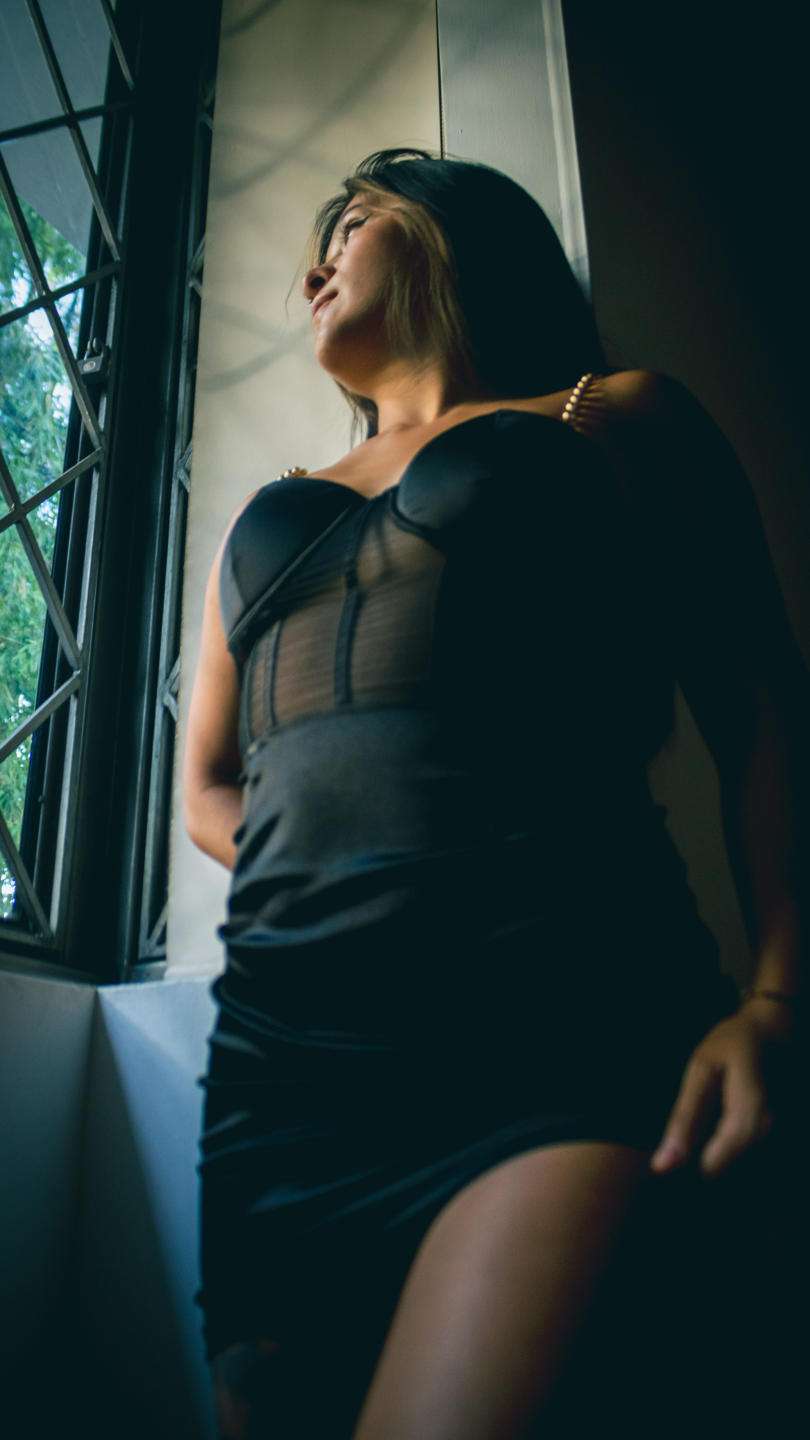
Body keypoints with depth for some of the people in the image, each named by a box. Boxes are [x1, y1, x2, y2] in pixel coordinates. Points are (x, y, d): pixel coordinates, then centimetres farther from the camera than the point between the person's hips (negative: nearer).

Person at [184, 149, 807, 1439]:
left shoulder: (618, 418, 17)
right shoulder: (270, 515, 29)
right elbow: (208, 787, 28)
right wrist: (326, 878, 6)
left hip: (560, 1031, -4)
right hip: (285, 1055, 5)